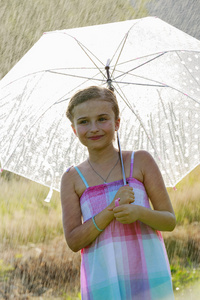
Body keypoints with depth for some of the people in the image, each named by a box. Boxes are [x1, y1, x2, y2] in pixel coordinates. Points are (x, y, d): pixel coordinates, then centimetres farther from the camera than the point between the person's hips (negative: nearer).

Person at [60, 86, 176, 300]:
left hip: (148, 272, 0)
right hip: (102, 280, 0)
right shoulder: (73, 178, 6)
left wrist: (138, 212, -16)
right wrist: (111, 210, -14)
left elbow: (170, 221, 4)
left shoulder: (140, 161, 4)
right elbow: (73, 241, -1)